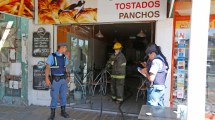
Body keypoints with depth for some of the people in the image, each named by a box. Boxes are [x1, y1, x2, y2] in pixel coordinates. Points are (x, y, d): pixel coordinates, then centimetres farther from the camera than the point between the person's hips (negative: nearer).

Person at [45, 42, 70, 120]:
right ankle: (52, 113, 14)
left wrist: (68, 76, 12)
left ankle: (63, 111, 23)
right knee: (54, 97, 0)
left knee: (63, 96, 9)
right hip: (55, 80, -5)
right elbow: (47, 68, -13)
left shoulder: (64, 57, 6)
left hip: (64, 79, 5)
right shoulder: (52, 56, -11)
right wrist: (47, 79, -20)